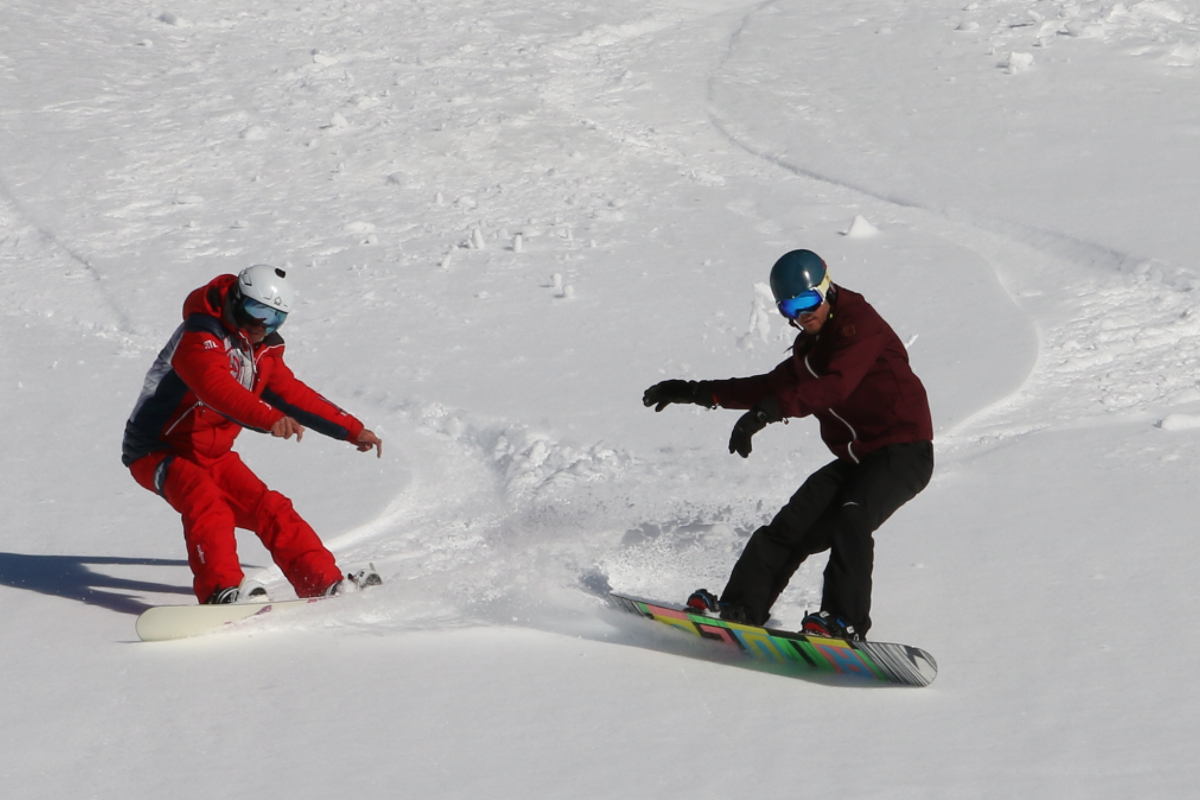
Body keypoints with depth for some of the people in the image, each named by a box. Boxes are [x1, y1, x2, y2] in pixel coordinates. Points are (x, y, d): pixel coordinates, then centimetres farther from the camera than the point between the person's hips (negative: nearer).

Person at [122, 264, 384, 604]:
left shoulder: (263, 353, 7)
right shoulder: (199, 338, -21)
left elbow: (296, 396, 18)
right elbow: (219, 389, -40)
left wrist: (352, 430, 19)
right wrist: (271, 418, -54)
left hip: (213, 455, 8)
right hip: (159, 450, -8)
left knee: (271, 509, -4)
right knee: (206, 503, -34)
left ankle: (326, 582, -3)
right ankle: (220, 589, -42)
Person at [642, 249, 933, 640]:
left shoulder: (860, 325, -14)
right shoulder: (810, 346, 14)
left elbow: (833, 387, -30)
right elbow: (772, 386, 26)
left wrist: (766, 412, -41)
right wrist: (695, 392, 22)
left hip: (903, 451, -9)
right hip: (855, 458, 9)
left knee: (849, 521, -29)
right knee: (793, 525, 1)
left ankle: (844, 622, -33)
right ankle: (740, 607, 4)